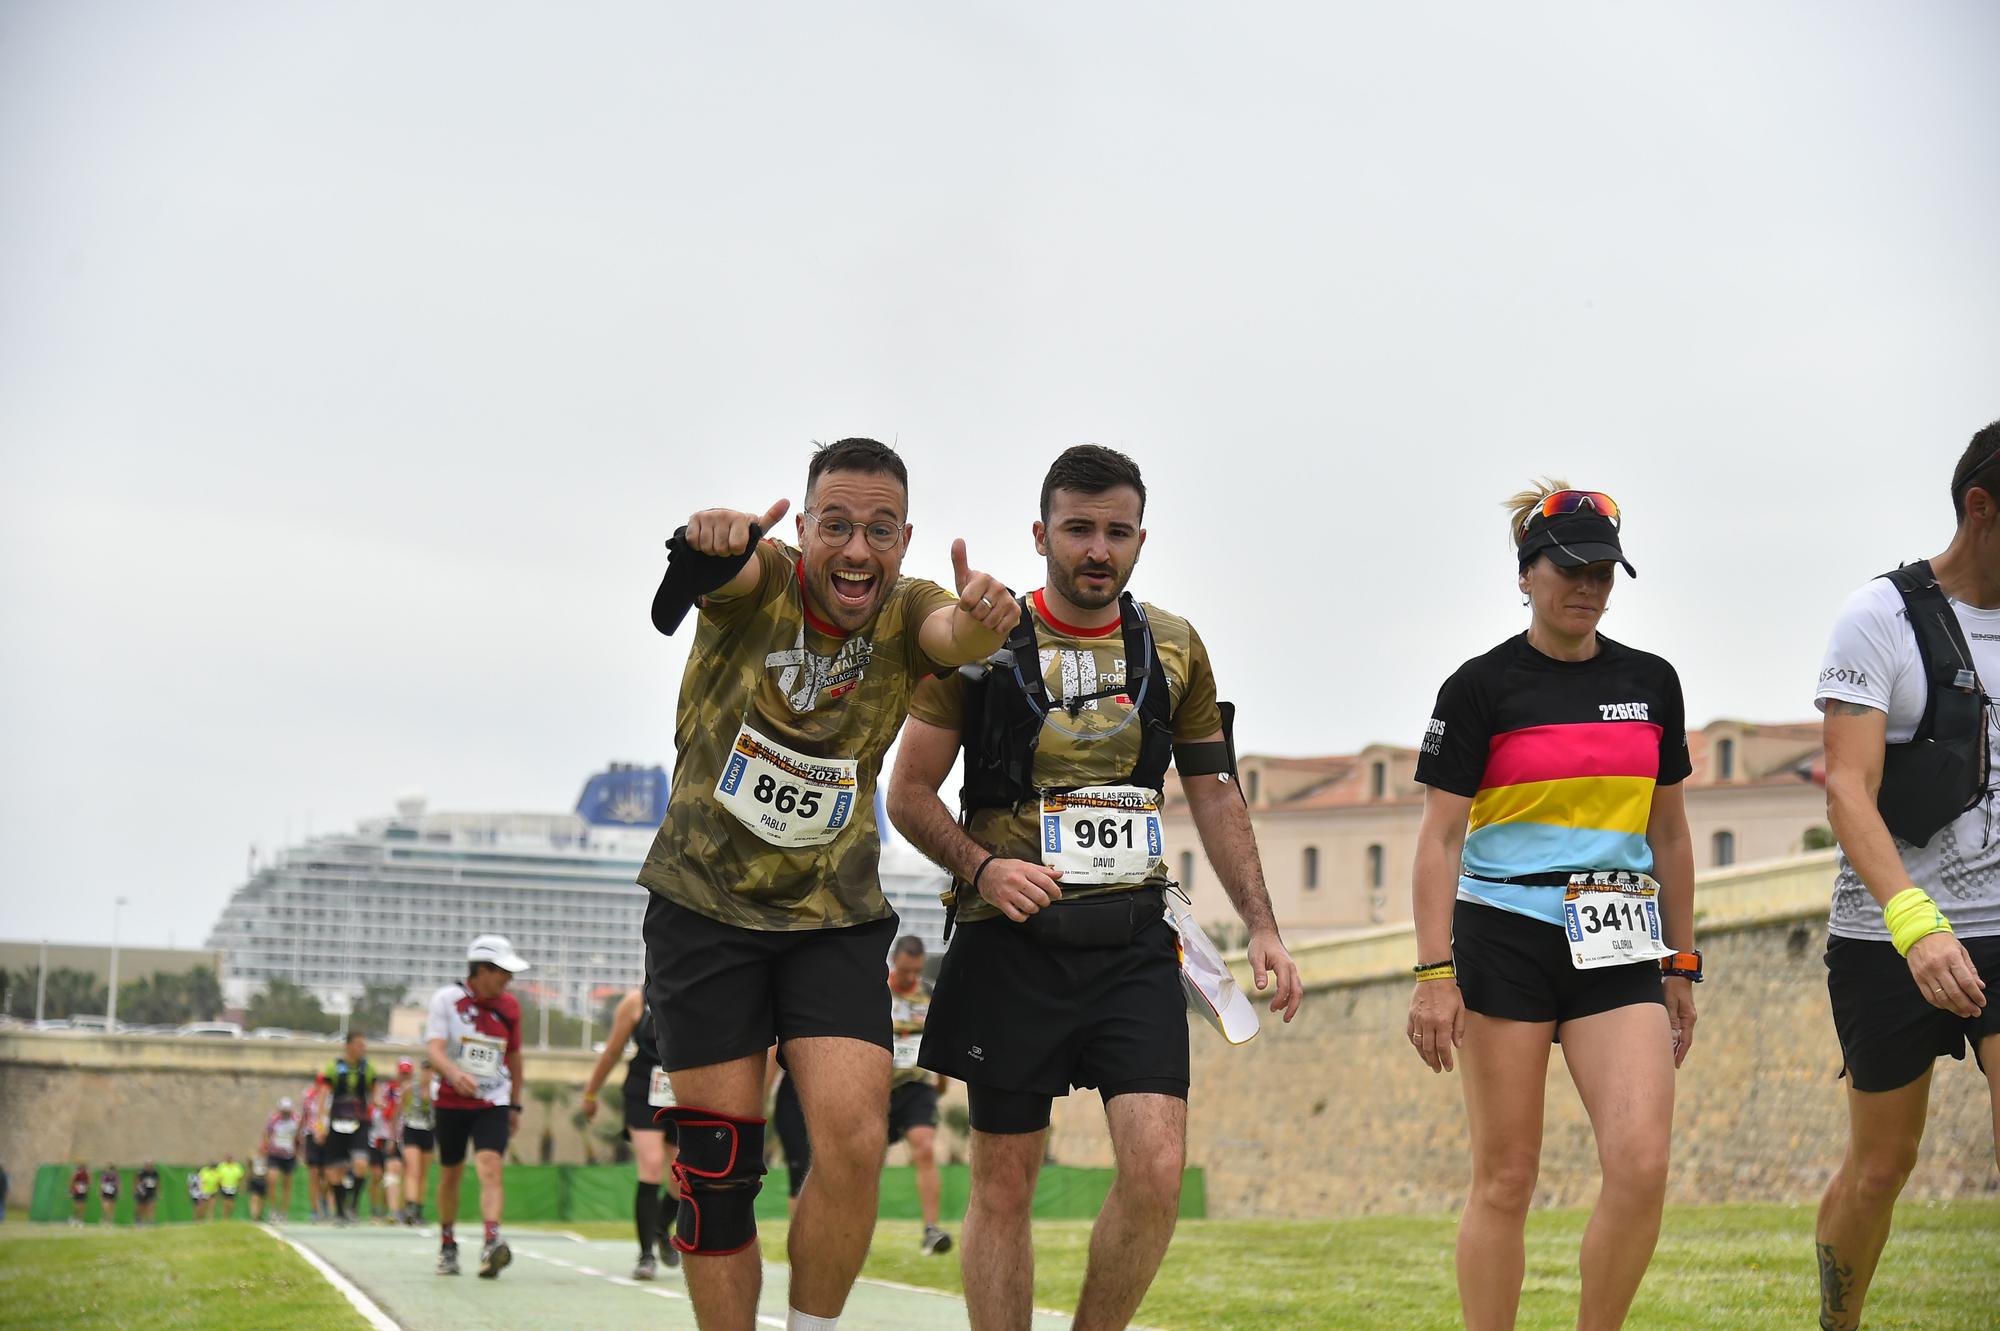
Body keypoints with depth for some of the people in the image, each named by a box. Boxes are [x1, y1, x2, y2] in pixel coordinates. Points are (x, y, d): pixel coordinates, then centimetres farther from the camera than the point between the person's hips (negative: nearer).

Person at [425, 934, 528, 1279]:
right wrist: (455, 1074, -37)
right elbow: (435, 1049, -17)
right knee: (450, 1173, 10)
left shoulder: (509, 1006, 4)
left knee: (490, 1166, -19)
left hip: (493, 1103, 1)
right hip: (451, 1100, -1)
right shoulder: (446, 999, -7)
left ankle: (492, 1242, -32)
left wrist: (515, 1105, 17)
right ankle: (447, 1244, 29)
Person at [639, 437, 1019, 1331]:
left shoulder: (905, 612, -7)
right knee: (718, 1170, -1)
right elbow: (724, 566, -35)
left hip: (835, 916, 1)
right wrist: (714, 539, -60)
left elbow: (957, 634, -30)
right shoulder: (759, 581, -11)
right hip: (705, 905, -1)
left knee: (854, 1141, -13)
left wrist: (981, 619, -56)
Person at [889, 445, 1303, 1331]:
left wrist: (1260, 926, 7)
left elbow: (1214, 794, 16)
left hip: (1133, 939, 2)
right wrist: (982, 868, -15)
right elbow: (910, 793, 2)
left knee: (1157, 1172, -11)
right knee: (1003, 1186, 4)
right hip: (1011, 938, -2)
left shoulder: (1174, 649, 9)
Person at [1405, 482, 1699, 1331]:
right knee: (1505, 1178, 0)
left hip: (1618, 951, 3)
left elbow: (1668, 832, 16)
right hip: (1503, 942, -3)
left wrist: (1681, 966, 14)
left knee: (1642, 1165, -11)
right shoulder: (1482, 687, -3)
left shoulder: (1651, 682, 10)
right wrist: (1435, 973, -13)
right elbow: (1440, 837, -5)